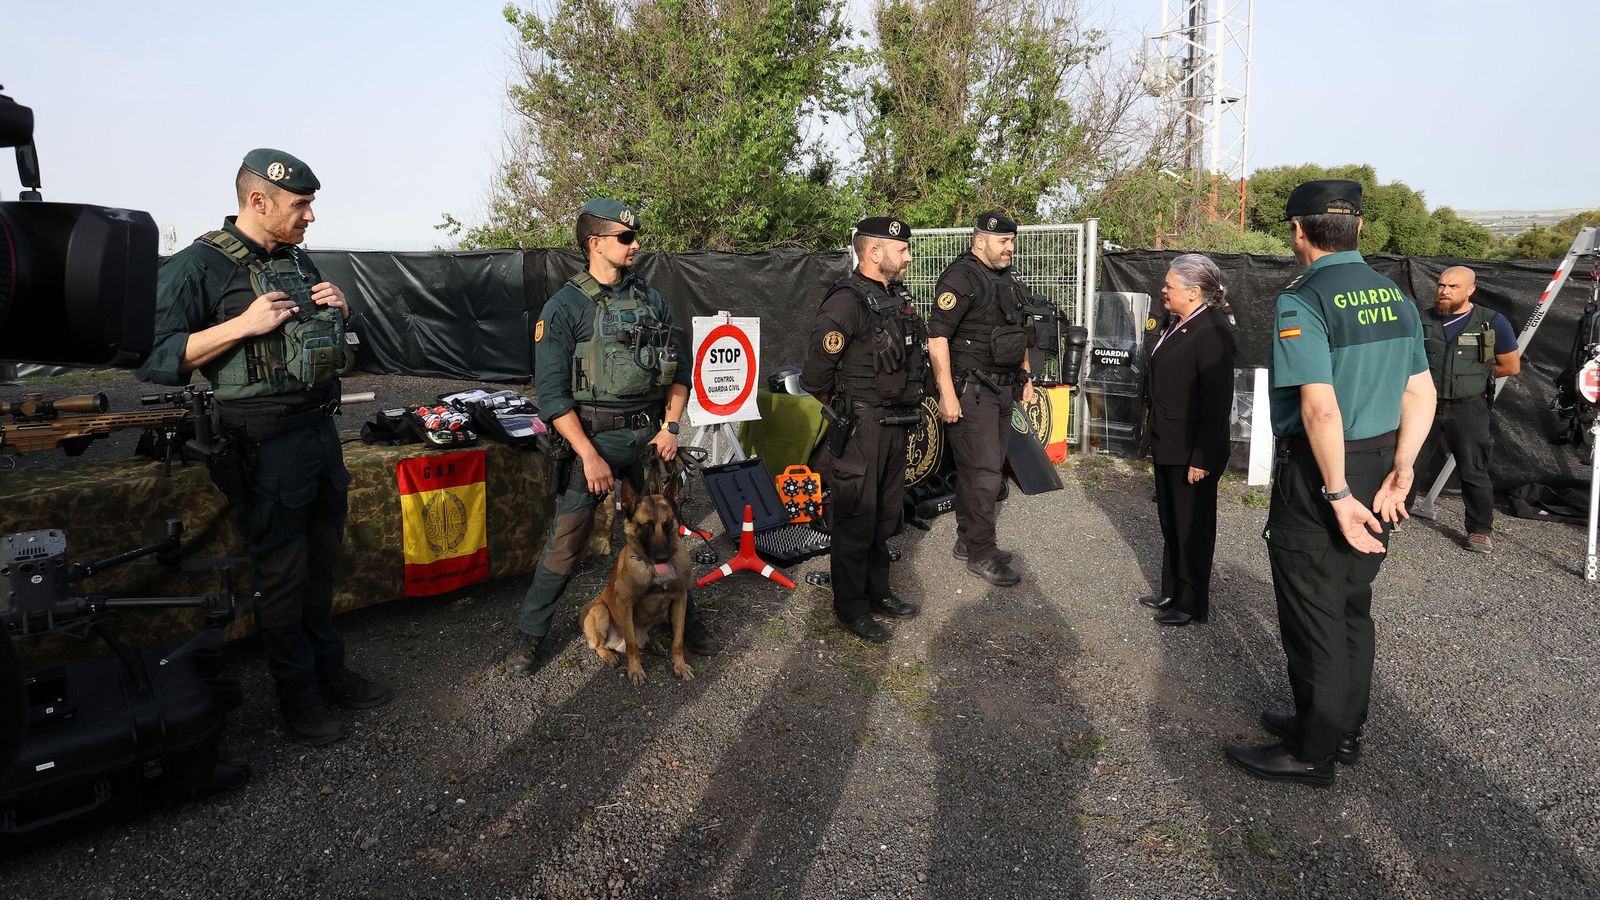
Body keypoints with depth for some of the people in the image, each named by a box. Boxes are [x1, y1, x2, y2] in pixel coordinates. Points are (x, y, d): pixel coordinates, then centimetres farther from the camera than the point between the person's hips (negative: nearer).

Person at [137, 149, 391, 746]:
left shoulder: (298, 259, 12)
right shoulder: (198, 265, -11)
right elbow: (154, 358, -17)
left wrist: (338, 309, 3)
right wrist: (243, 324, -23)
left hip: (321, 428, 7)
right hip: (265, 444, -7)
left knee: (322, 561, 17)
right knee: (281, 573, 3)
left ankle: (329, 670, 32)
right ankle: (297, 696, 18)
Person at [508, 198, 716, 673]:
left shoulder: (650, 299, 8)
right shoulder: (565, 307, -7)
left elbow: (680, 367, 11)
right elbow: (552, 392, -12)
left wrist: (670, 425, -2)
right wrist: (589, 455, -17)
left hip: (649, 436, 5)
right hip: (594, 437, -4)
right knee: (564, 545, -1)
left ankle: (685, 620, 31)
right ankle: (529, 636, 15)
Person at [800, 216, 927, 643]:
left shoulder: (896, 298, 11)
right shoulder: (847, 302, -17)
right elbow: (815, 375, -21)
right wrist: (843, 407, -5)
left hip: (894, 427, 9)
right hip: (860, 431, -9)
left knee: (885, 516, 18)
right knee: (855, 522, 2)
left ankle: (877, 591, 33)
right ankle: (850, 608, 14)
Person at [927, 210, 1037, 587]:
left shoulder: (1009, 280, 16)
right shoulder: (962, 277, -13)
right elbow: (937, 335, -20)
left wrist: (1026, 376, 21)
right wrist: (947, 394, -23)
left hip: (1003, 388, 9)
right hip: (971, 390, -9)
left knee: (987, 468, 14)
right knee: (982, 473, -7)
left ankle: (967, 540, 26)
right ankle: (981, 555, 3)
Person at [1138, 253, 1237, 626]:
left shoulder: (1211, 333, -20)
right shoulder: (1179, 325, 9)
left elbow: (1217, 403, -22)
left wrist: (1202, 458, -22)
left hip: (1192, 452, -9)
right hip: (1168, 448, 10)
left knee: (1192, 529, 5)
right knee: (1170, 524, 19)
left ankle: (1191, 604, 19)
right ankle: (1171, 593, 33)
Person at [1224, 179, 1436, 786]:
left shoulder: (1301, 301, -18)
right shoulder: (1396, 297, 7)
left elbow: (1321, 408, -26)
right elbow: (1421, 395, 5)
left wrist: (1337, 495, -20)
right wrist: (1399, 471, 1)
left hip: (1319, 472, -8)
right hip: (1377, 472, 8)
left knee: (1312, 616, 4)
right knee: (1353, 605, 19)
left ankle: (1311, 753, 16)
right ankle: (1344, 729, 34)